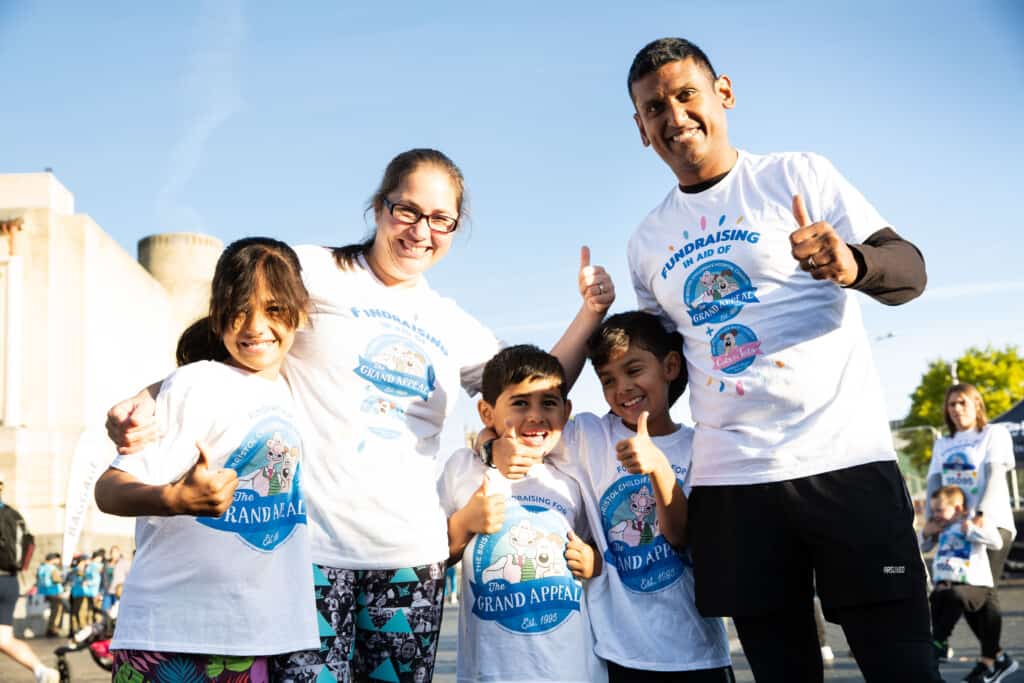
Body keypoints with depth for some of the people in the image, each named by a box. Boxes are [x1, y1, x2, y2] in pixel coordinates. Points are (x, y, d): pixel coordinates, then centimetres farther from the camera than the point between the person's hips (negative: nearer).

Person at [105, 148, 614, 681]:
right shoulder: (313, 273, 0)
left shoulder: (455, 328, 15)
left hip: (412, 556, 5)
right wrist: (147, 399, -22)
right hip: (311, 546, -4)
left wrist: (591, 313, 8)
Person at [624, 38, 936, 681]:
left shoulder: (797, 176, 2)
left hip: (846, 458, -3)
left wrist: (851, 264, -25)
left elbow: (910, 269, -4)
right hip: (731, 479, 3)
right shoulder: (648, 242, 13)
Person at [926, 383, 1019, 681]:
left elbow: (995, 475, -10)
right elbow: (934, 483, 9)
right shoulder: (942, 444, 18)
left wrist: (982, 515, -24)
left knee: (982, 591, -12)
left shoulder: (995, 434, 4)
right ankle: (997, 657, 16)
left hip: (992, 523, -5)